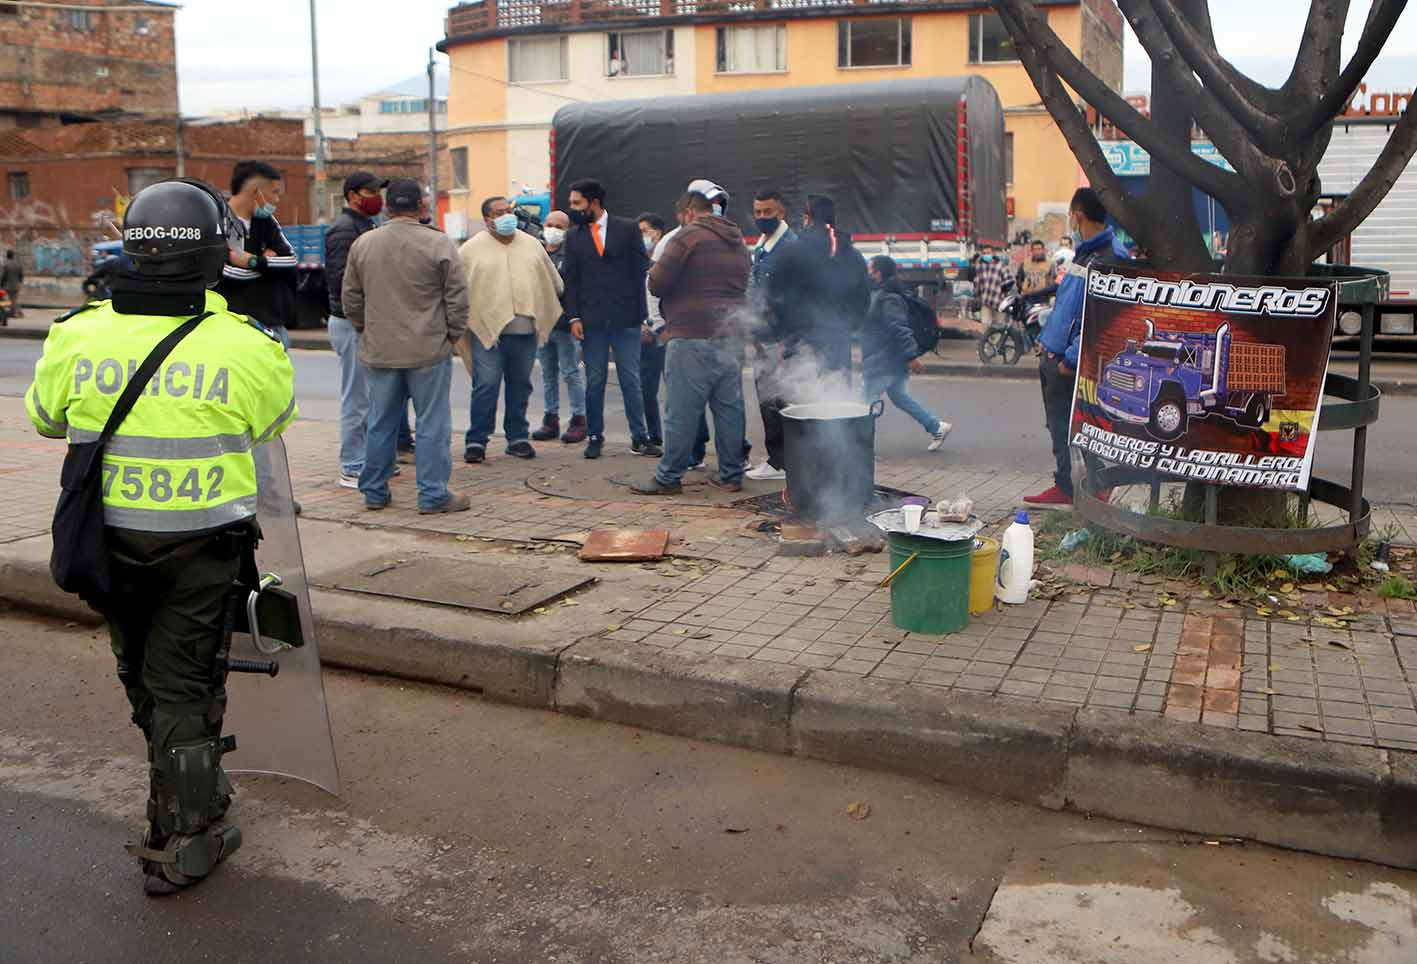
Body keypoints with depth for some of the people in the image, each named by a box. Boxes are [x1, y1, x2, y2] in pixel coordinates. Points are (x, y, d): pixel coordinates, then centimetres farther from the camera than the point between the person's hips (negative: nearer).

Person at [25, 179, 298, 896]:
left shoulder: (77, 335, -9)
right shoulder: (247, 347, -16)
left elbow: (43, 418, 9)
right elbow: (275, 421, 4)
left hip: (106, 538, 3)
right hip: (202, 545, -3)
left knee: (142, 676, 22)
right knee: (184, 685, 10)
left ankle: (191, 795, 40)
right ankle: (184, 842, 19)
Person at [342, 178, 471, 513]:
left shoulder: (363, 244, 5)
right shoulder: (439, 243, -8)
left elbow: (350, 297, 12)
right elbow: (458, 296, -6)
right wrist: (452, 334, 6)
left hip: (378, 350, 4)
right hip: (429, 350, -4)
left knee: (380, 423, 13)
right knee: (432, 423, 2)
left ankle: (374, 492, 21)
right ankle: (433, 494, 5)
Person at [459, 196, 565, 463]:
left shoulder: (532, 245, 13)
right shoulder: (471, 249, 1)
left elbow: (553, 283, 21)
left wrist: (546, 314, 20)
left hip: (526, 331, 4)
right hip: (488, 330, -4)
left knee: (520, 386, 10)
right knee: (486, 386, -6)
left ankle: (517, 438, 20)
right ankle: (476, 441, 3)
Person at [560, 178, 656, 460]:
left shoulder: (627, 229, 2)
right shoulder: (574, 237, 10)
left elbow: (642, 270, 1)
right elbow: (571, 280, 9)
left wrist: (643, 313, -4)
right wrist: (574, 317, -1)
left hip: (626, 318, -2)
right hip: (591, 320, 2)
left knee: (631, 380, 2)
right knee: (594, 382, 6)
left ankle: (640, 438, 9)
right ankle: (595, 437, 16)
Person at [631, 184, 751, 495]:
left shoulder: (687, 237, -9)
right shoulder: (738, 241, 14)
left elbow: (656, 284, -10)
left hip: (693, 337, -7)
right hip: (732, 334, 7)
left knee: (683, 411, -2)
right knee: (730, 407, 10)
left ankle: (669, 478, 3)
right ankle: (731, 475, 15)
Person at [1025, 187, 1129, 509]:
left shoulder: (1110, 258, -17)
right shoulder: (1084, 253, 13)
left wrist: (1071, 359, -22)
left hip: (1072, 363, -9)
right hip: (1055, 356, 9)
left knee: (1070, 429, -2)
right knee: (1059, 425, 15)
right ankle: (1065, 487, 25)